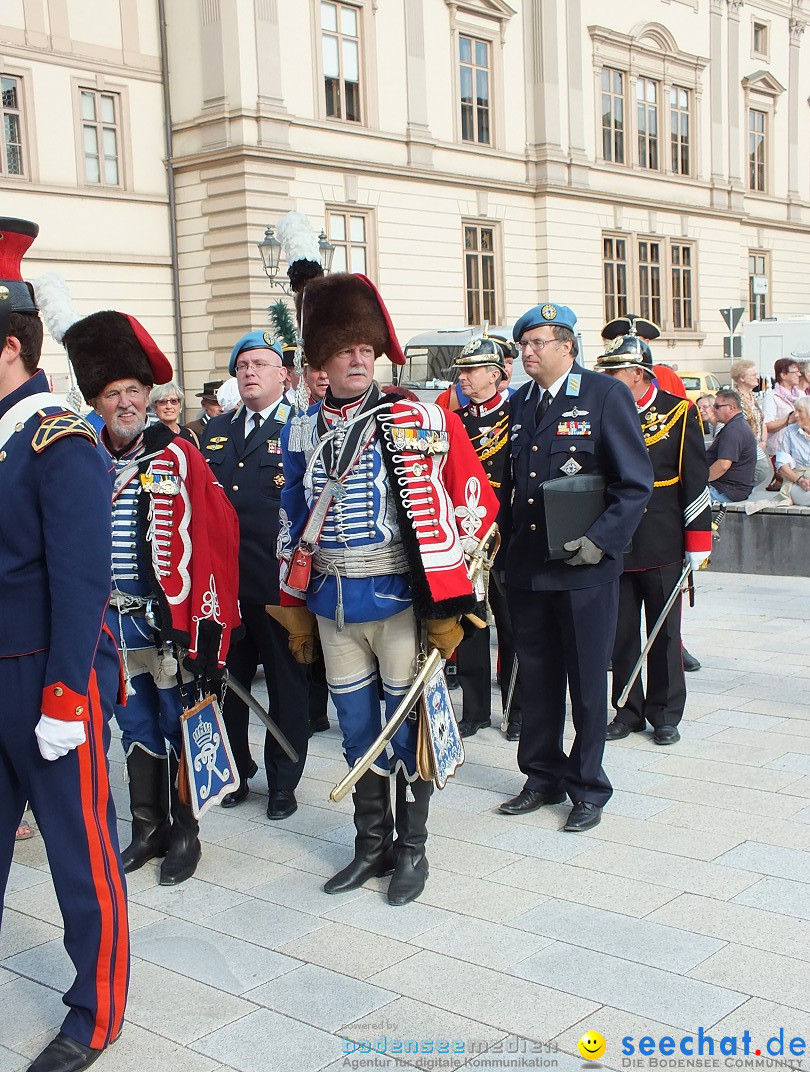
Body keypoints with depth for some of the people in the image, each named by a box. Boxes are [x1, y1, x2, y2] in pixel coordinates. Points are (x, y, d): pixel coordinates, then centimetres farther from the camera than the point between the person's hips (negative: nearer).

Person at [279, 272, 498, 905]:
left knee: (408, 725, 6)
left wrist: (444, 605, -11)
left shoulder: (415, 421, -7)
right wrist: (293, 606, 13)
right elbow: (294, 520, 13)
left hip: (398, 597, -4)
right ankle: (372, 845, 30)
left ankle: (412, 848, 22)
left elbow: (473, 503, -8)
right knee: (357, 728, 14)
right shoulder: (301, 433, 6)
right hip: (334, 604, 4)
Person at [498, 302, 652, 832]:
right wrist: (507, 544, 8)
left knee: (587, 680, 5)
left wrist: (601, 540, -17)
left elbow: (637, 482, -9)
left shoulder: (607, 395, -7)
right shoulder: (519, 402, 11)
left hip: (586, 570, -5)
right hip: (526, 568, 5)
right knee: (537, 677, 13)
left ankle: (588, 788, 19)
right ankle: (544, 777, 28)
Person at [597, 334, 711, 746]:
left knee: (664, 632, 6)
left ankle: (665, 715, 18)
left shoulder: (679, 412, -4)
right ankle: (628, 712, 21)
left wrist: (698, 542, -8)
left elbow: (696, 481, -5)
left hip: (662, 547, -3)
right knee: (621, 632, 8)